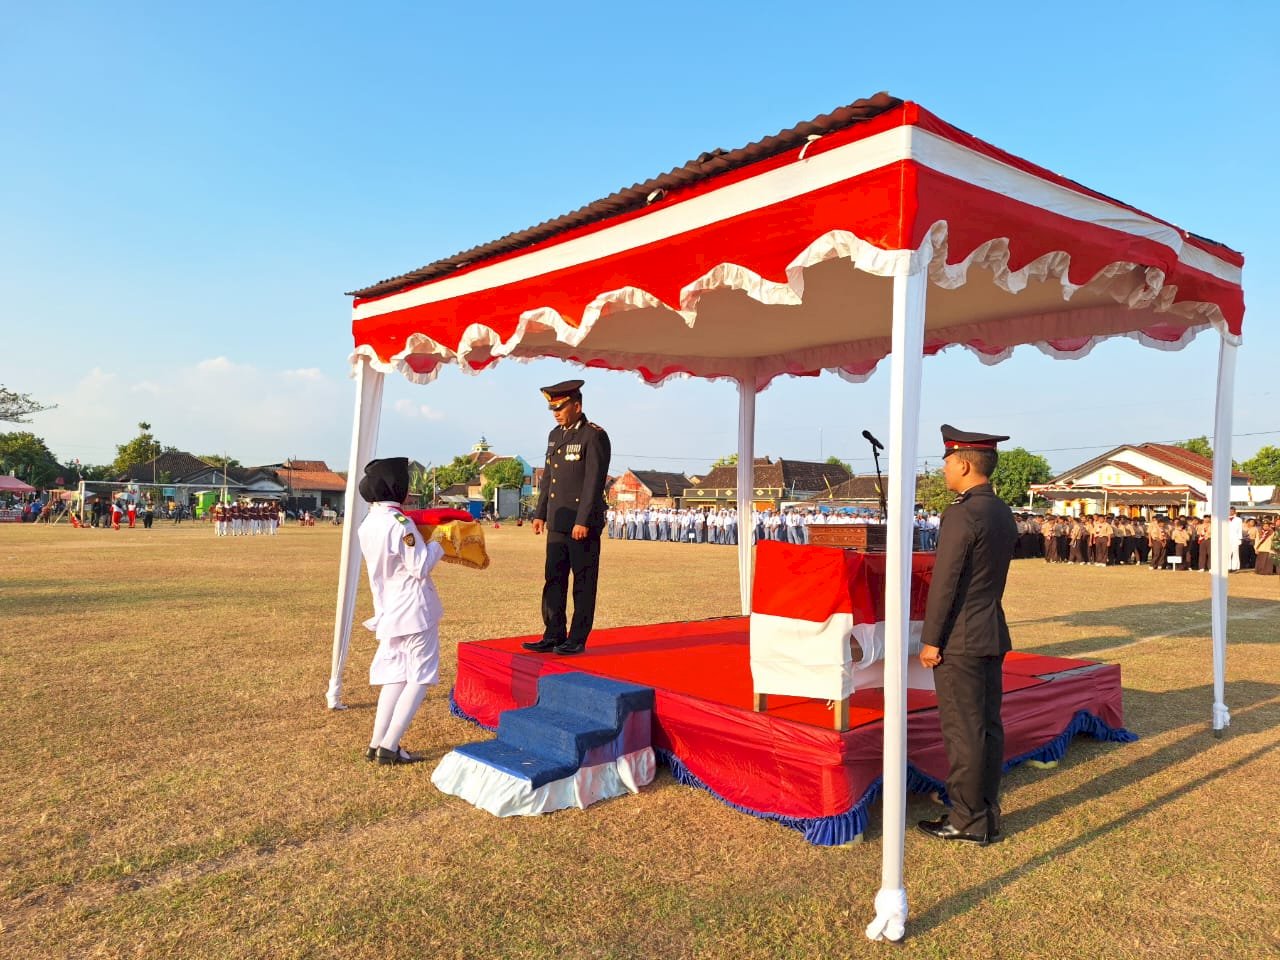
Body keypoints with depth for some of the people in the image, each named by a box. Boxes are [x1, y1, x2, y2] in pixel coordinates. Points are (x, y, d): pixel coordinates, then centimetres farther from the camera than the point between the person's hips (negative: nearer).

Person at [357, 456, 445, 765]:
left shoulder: (366, 526, 7)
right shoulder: (400, 523, -18)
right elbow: (421, 568, -17)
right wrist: (438, 543, -3)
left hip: (388, 611, 8)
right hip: (415, 610, -8)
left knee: (396, 676, 15)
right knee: (420, 677, 2)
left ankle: (377, 744, 14)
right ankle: (389, 747, 1)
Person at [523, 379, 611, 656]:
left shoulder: (595, 436, -10)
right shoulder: (555, 435, 14)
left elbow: (594, 482, -16)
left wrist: (583, 521, -19)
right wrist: (540, 513, 15)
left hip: (584, 524, -8)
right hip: (557, 522, 8)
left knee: (583, 584, 1)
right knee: (553, 581, 9)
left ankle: (578, 640, 8)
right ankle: (554, 636, 18)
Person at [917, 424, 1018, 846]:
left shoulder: (962, 514, -18)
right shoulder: (1004, 513, 10)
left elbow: (945, 582, -18)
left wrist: (930, 639, -13)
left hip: (960, 639, -9)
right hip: (994, 635, 9)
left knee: (963, 731, 0)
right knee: (988, 726, 13)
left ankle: (967, 822, 9)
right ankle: (987, 818, 22)